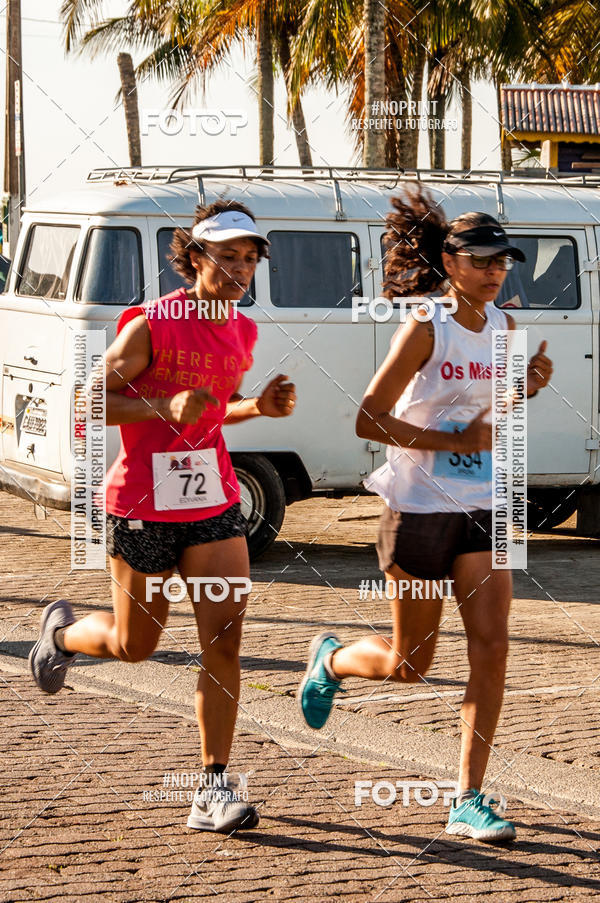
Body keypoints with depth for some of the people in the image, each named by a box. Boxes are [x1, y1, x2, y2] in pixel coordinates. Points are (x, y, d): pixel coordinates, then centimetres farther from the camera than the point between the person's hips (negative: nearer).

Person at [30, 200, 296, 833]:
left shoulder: (242, 333, 7)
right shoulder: (151, 325, -13)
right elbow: (93, 402, -12)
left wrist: (258, 407, 2)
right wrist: (166, 407, -25)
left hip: (213, 503, 5)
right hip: (142, 505, -5)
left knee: (224, 637, -8)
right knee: (135, 645, 10)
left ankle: (213, 789, -4)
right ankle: (61, 631, 46)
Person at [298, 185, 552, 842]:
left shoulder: (502, 326, 5)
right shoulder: (425, 330, -14)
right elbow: (368, 420, -16)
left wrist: (531, 384, 1)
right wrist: (454, 441, -19)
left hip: (482, 509, 5)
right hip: (419, 508, -5)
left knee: (491, 647, -7)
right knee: (409, 664, 6)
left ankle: (468, 800, -1)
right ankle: (331, 659, 40)